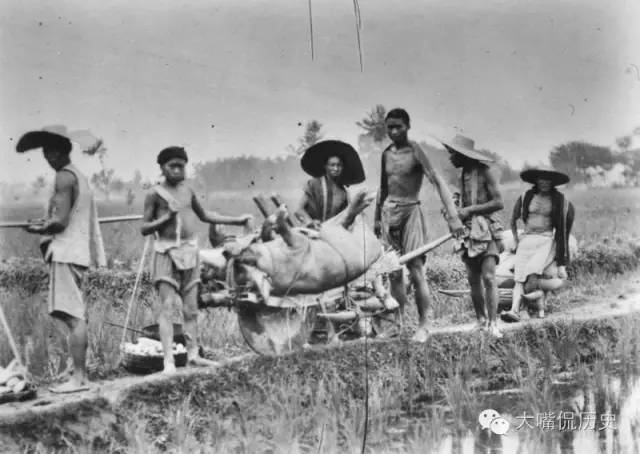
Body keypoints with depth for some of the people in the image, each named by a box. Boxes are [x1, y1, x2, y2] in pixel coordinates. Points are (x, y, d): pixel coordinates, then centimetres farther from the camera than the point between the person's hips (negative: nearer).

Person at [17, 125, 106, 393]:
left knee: (74, 318, -11)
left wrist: (38, 229, 0)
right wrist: (46, 222, 19)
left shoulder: (64, 177, -9)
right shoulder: (79, 176, 20)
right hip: (78, 252, 10)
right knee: (76, 318, 10)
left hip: (65, 253, -10)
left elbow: (61, 222, -17)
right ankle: (80, 375, 11)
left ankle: (78, 378, -11)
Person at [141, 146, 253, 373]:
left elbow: (205, 216, 25)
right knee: (166, 307, -10)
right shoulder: (155, 194, -2)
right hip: (166, 251, -5)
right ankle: (168, 360, -13)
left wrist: (237, 220, 25)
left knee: (191, 308, 7)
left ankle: (193, 354, 15)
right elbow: (144, 228, -3)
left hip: (190, 250, 5)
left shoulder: (187, 191, 12)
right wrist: (166, 217, -17)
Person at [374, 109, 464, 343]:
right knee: (394, 274, 6)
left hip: (411, 212, -6)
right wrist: (377, 218, 23)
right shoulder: (386, 154, 10)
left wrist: (453, 216, -27)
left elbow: (438, 182, -18)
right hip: (389, 212, 6)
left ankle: (423, 325, -1)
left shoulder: (415, 151, -9)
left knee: (416, 272, -9)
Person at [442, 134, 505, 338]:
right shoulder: (463, 175, 14)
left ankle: (493, 324, -14)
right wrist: (456, 211, 4)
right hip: (469, 231, 7)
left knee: (488, 277, -14)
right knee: (473, 280, 4)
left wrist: (469, 210, -13)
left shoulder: (484, 172, -6)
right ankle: (481, 322, 13)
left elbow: (498, 202, -12)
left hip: (487, 230, -6)